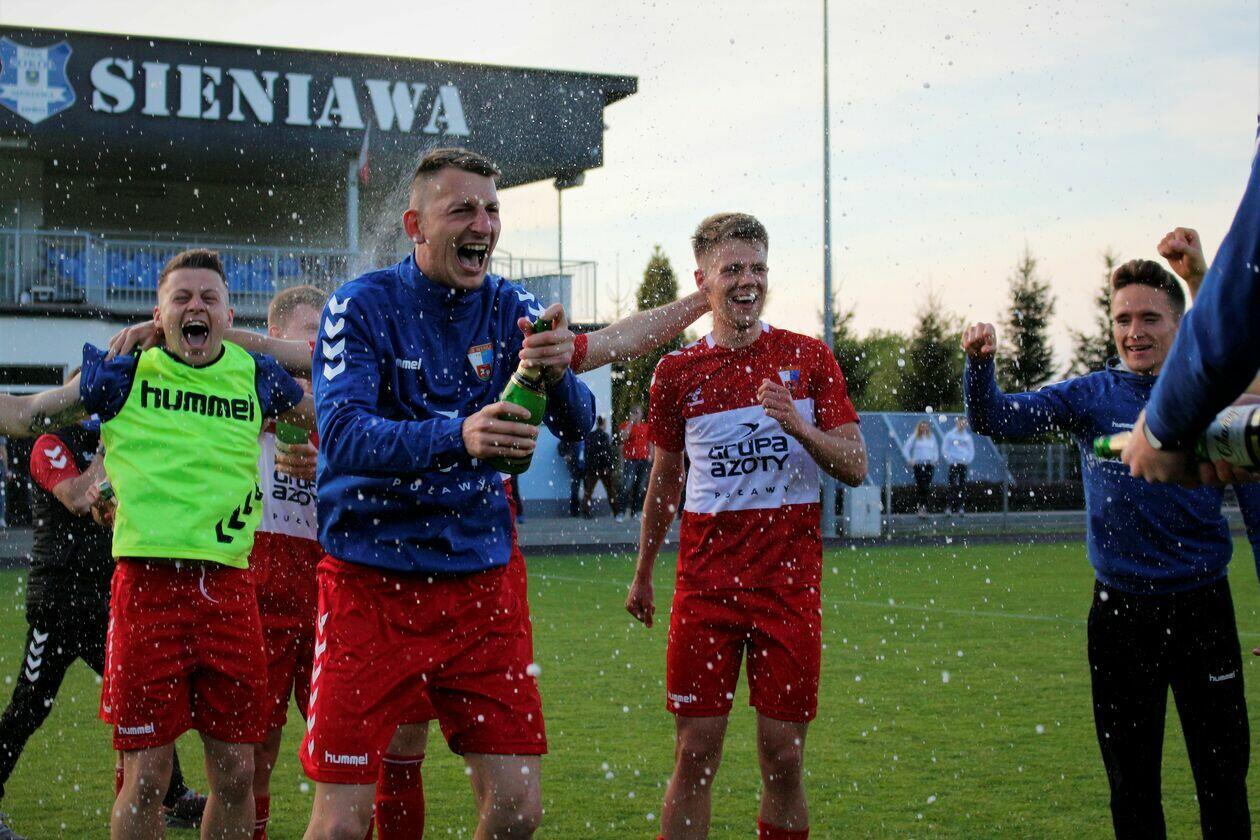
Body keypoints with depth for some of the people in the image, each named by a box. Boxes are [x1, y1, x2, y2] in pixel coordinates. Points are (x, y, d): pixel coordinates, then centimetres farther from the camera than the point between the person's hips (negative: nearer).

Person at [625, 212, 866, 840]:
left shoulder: (809, 359, 3)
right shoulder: (677, 372, 5)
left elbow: (855, 468, 0)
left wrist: (796, 424, -17)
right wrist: (643, 574, 23)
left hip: (790, 585, 0)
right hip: (704, 587, 1)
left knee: (784, 758, 2)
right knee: (695, 754, -1)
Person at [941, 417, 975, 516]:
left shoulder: (968, 436, 11)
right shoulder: (950, 435, 4)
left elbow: (972, 450, 16)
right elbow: (945, 449, 4)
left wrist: (969, 460, 2)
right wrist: (950, 459, -7)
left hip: (964, 464, 3)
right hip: (953, 464, -3)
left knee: (963, 485, -1)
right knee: (952, 485, -8)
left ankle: (960, 507, 2)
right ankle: (951, 506, -5)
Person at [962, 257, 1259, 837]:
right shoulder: (1091, 397, 2)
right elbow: (994, 419, -3)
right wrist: (980, 362, -23)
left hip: (1204, 609, -1)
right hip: (1119, 611, 1)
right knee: (1131, 779, 11)